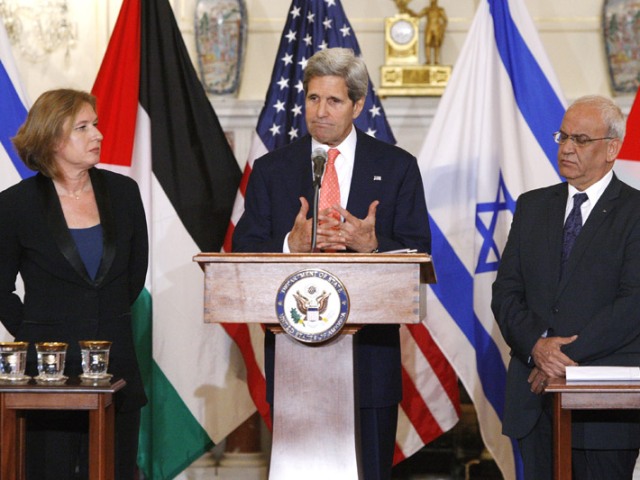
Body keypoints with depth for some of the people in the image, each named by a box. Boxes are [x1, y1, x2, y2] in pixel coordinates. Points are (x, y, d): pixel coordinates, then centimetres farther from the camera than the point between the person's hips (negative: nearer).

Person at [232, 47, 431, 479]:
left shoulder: (397, 168, 6)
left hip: (370, 351, -1)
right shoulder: (271, 171, 9)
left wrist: (373, 245, -18)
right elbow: (244, 253, 3)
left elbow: (418, 254, 2)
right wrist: (290, 245, -16)